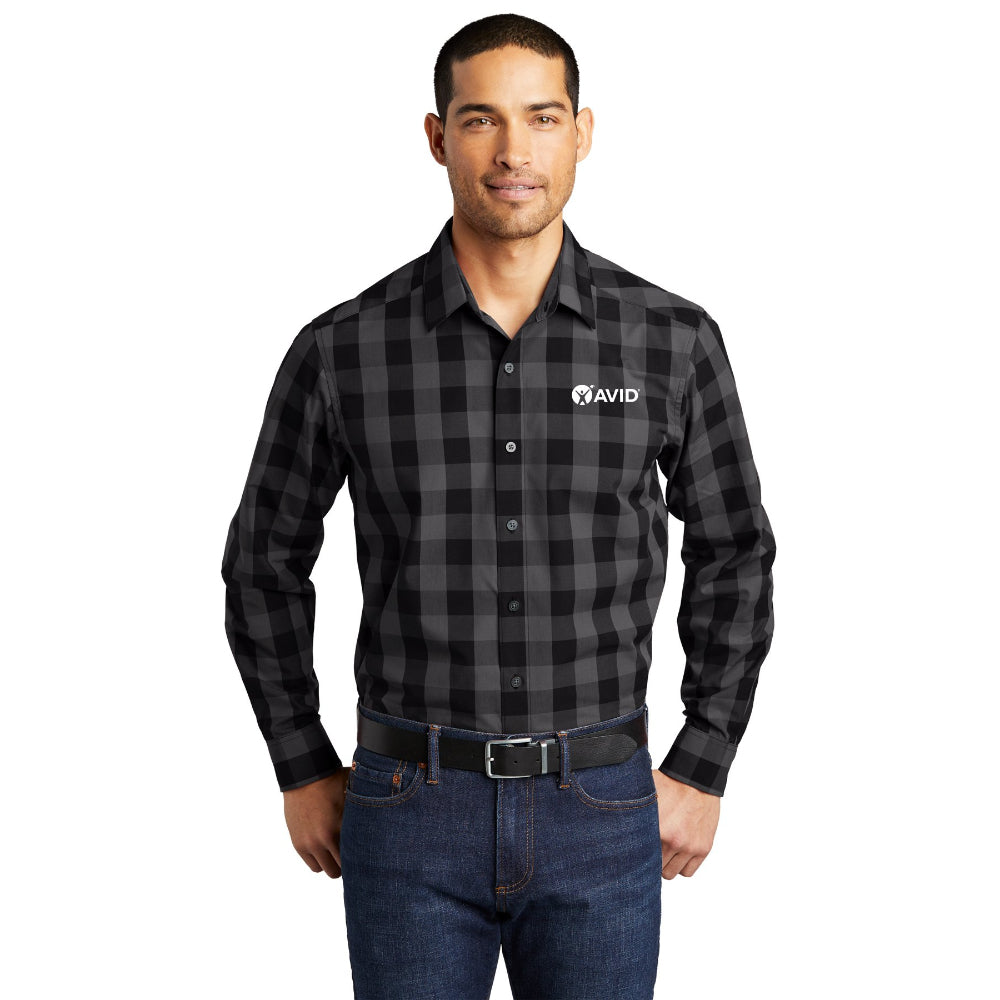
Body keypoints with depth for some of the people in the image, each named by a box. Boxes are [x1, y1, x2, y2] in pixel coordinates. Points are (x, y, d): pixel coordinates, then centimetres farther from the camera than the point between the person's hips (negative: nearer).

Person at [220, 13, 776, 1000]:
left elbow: (731, 556, 7)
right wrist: (303, 773, 7)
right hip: (411, 814, 0)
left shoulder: (673, 340, -4)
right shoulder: (343, 350, -6)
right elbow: (267, 560, 8)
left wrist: (702, 772, 4)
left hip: (601, 816, 1)